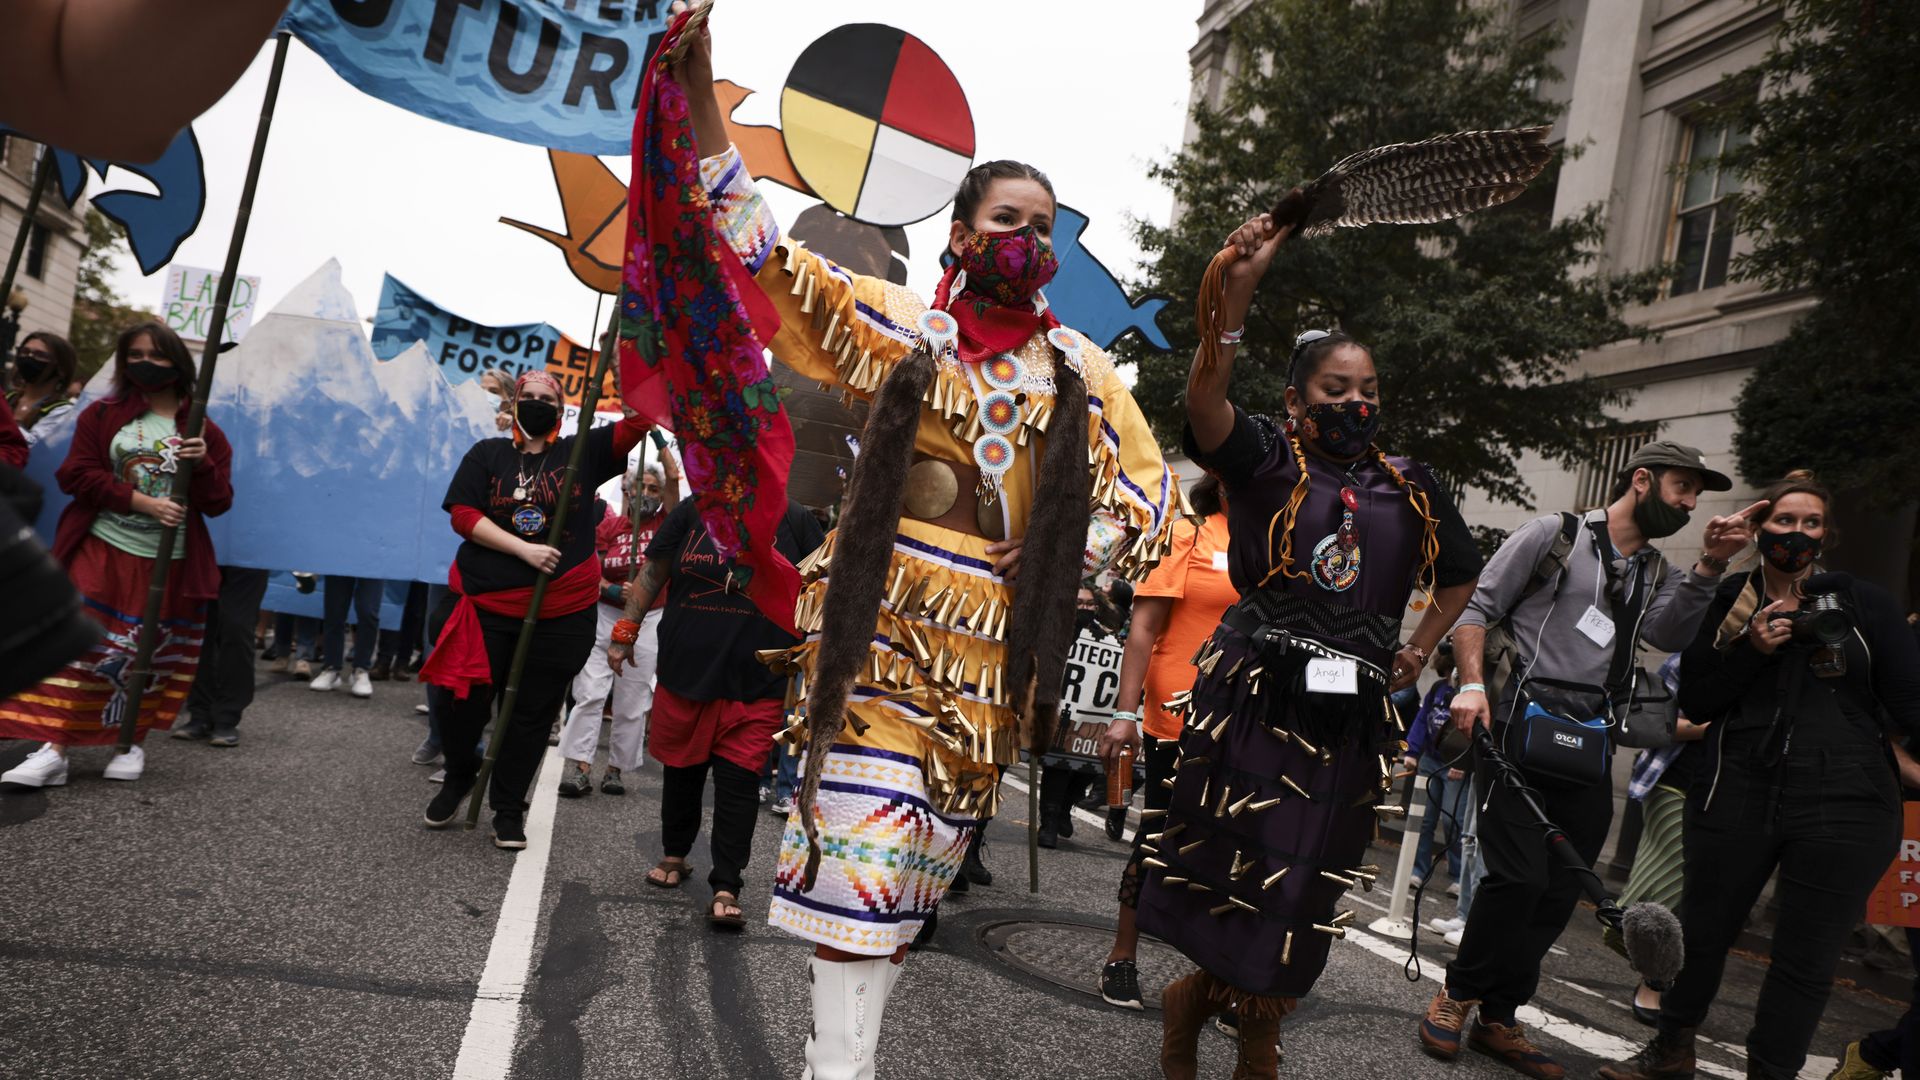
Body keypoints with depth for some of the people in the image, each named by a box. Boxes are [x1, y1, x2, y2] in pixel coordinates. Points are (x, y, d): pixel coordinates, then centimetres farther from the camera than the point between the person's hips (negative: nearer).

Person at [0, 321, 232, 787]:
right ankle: (53, 750, -9)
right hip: (100, 553, 0)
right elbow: (76, 474, -2)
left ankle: (133, 743, 20)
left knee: (150, 658, 5)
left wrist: (204, 464, -17)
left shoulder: (205, 432, 6)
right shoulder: (102, 415, 7)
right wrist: (142, 502, -13)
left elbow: (218, 504, 3)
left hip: (169, 565, 0)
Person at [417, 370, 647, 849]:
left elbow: (640, 418, -7)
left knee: (533, 714, 8)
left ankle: (508, 808, 23)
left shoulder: (583, 452, 3)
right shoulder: (487, 454, 5)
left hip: (561, 614, 0)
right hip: (484, 604, 0)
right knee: (462, 700, 5)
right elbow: (463, 514, -5)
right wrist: (524, 548, -15)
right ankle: (459, 776, 35)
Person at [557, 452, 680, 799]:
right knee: (590, 690, -9)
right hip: (606, 614, 0)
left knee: (633, 701, 3)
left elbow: (673, 477, -8)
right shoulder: (610, 526, 5)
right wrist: (611, 590, -16)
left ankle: (616, 768, 13)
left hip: (648, 621, 0)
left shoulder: (665, 523, 4)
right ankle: (580, 767, -7)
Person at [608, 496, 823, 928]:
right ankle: (674, 855, 38)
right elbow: (652, 572, 9)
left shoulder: (794, 519, -1)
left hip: (755, 684, -2)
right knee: (681, 770, 16)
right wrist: (625, 632, 9)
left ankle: (726, 888, 4)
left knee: (739, 780, -3)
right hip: (684, 671, 2)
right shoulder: (693, 511, 1)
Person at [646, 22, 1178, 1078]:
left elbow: (1148, 492, 15)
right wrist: (696, 86, -5)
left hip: (997, 650, 3)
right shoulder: (899, 327, 4)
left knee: (920, 863, 10)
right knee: (862, 849, -10)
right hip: (882, 626, -3)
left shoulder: (1082, 371, 11)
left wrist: (1058, 559, 0)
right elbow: (760, 247, 2)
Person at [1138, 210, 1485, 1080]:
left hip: (1350, 712, 5)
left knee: (1308, 879, 10)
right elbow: (1204, 396, -22)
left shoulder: (1408, 487, 12)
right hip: (1253, 693, -5)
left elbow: (1461, 571, 30)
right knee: (1233, 859, 0)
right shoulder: (1266, 458, -1)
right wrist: (1239, 289, -35)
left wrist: (1416, 652, 18)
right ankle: (1200, 1000, 26)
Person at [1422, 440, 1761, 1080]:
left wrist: (1711, 564, -13)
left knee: (1558, 894, 5)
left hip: (1589, 746, 6)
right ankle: (1456, 995, 9)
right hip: (1517, 731, -6)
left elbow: (1667, 633, -1)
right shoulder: (1554, 535, 2)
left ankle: (1498, 1020, 18)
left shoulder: (1658, 573, 20)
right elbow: (1477, 609, -2)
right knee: (1519, 876, -13)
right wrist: (1472, 683, -16)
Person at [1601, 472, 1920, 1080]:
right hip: (1737, 797, 1)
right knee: (1703, 931, 13)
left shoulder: (1866, 605, 3)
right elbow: (1695, 702, 1)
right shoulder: (1729, 604, 6)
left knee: (1805, 959, 6)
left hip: (1843, 809, -1)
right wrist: (1753, 650, -9)